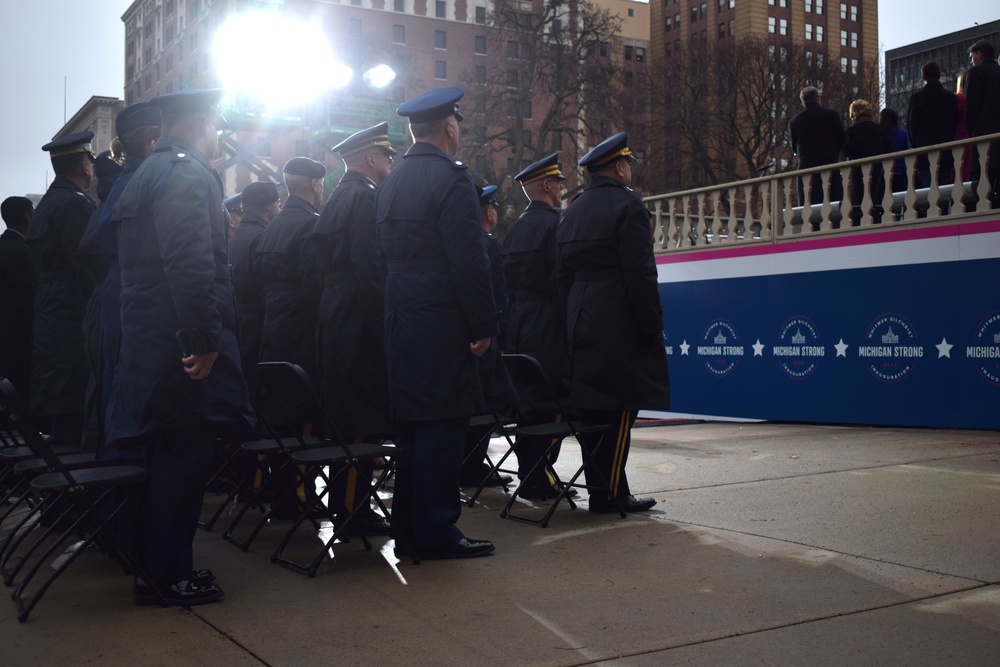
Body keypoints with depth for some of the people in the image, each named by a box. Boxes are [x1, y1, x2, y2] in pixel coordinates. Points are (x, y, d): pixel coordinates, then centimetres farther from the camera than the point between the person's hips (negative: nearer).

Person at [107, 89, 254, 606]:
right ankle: (170, 576, 6)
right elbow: (191, 262, -24)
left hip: (149, 341, 10)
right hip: (181, 344, -10)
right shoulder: (188, 172, -12)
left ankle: (157, 568, 24)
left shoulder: (149, 171, 20)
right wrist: (204, 340, -22)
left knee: (166, 458, 15)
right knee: (184, 458, -2)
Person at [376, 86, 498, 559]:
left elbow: (385, 255, 14)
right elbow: (469, 262, -18)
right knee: (442, 422, -3)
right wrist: (484, 326, -12)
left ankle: (408, 521, 23)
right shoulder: (451, 179, -13)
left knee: (410, 419, 14)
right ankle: (436, 531, 2)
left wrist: (397, 309, 16)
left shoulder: (391, 182, 13)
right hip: (441, 321, -8)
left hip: (400, 320, 8)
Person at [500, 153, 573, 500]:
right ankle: (539, 480, -1)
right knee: (551, 401, -4)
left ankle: (530, 476, 18)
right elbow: (561, 280, -16)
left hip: (519, 328, 8)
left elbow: (508, 281, 13)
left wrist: (516, 319, 17)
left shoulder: (516, 228, 13)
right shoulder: (553, 223, -10)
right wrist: (572, 325, -10)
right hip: (548, 329, -8)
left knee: (528, 400, 12)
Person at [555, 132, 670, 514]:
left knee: (591, 408, 10)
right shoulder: (627, 205, -9)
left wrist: (571, 322, 18)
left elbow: (562, 274, 14)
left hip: (579, 324, 8)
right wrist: (652, 329, -10)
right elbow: (641, 274, -15)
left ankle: (600, 490, 16)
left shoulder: (572, 211, 14)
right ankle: (610, 494, -1)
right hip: (619, 328, -8)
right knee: (618, 410, -3)